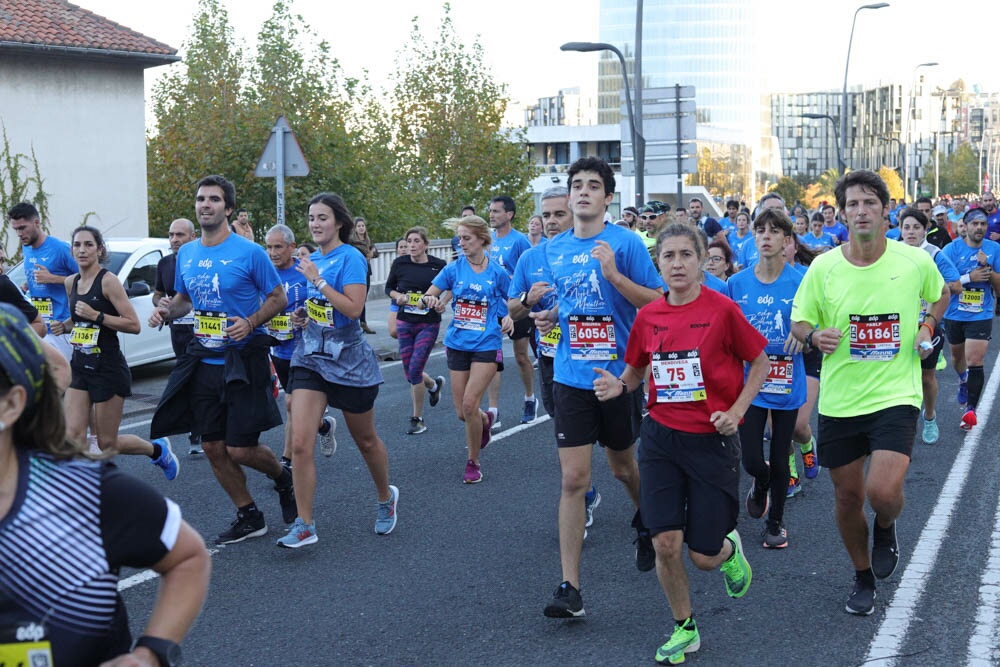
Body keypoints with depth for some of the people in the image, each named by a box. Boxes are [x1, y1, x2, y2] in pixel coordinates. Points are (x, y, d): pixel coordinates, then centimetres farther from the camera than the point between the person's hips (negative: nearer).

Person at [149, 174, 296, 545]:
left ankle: (282, 477, 26)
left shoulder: (249, 253, -11)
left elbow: (278, 299, -5)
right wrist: (166, 311, -1)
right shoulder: (186, 254, 7)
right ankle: (248, 517, 24)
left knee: (240, 449, -7)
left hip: (243, 360, -6)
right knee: (213, 448, 7)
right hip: (204, 361, 6)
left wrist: (250, 322, -21)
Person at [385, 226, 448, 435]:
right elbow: (388, 287, 12)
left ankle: (418, 419, 4)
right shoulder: (400, 263, -1)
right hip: (405, 322, 4)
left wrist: (443, 303, -11)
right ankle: (434, 384, 43)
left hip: (429, 324, -4)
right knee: (409, 373, 8)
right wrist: (397, 297, -8)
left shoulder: (438, 265, -7)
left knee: (414, 370, -11)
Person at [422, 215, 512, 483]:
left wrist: (509, 318, -12)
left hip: (486, 345, -3)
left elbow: (511, 304, 10)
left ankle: (473, 462, 5)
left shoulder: (497, 272, -3)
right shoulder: (454, 268, 2)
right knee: (462, 412, 3)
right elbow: (428, 297, 4)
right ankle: (485, 420, 40)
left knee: (469, 404, -14)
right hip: (457, 344, 3)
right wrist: (430, 300, -19)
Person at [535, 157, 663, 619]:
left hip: (619, 372, -2)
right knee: (574, 479, -5)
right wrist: (550, 316, 2)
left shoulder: (626, 243, -7)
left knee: (622, 465, 17)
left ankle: (644, 521, 51)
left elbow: (657, 303, -11)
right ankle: (570, 587, -3)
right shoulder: (554, 250, 7)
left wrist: (613, 273, -23)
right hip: (571, 375, 2)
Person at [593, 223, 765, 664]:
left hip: (712, 441, -3)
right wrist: (619, 385, -7)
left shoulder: (722, 309, -10)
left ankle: (730, 549, 39)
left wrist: (736, 410, -11)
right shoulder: (647, 317, 0)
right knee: (665, 544, -4)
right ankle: (684, 629, 19)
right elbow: (637, 369, 15)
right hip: (661, 437, 3)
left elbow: (759, 363, 0)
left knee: (703, 556, 1)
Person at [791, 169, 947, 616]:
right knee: (848, 497, 11)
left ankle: (885, 529, 20)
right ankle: (863, 578, 36)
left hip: (896, 395, -2)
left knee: (883, 492, -18)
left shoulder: (915, 261, -5)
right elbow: (798, 320, 5)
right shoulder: (823, 267, -6)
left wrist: (927, 326, -1)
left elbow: (940, 295, 17)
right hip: (839, 400, 2)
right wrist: (814, 336, -17)